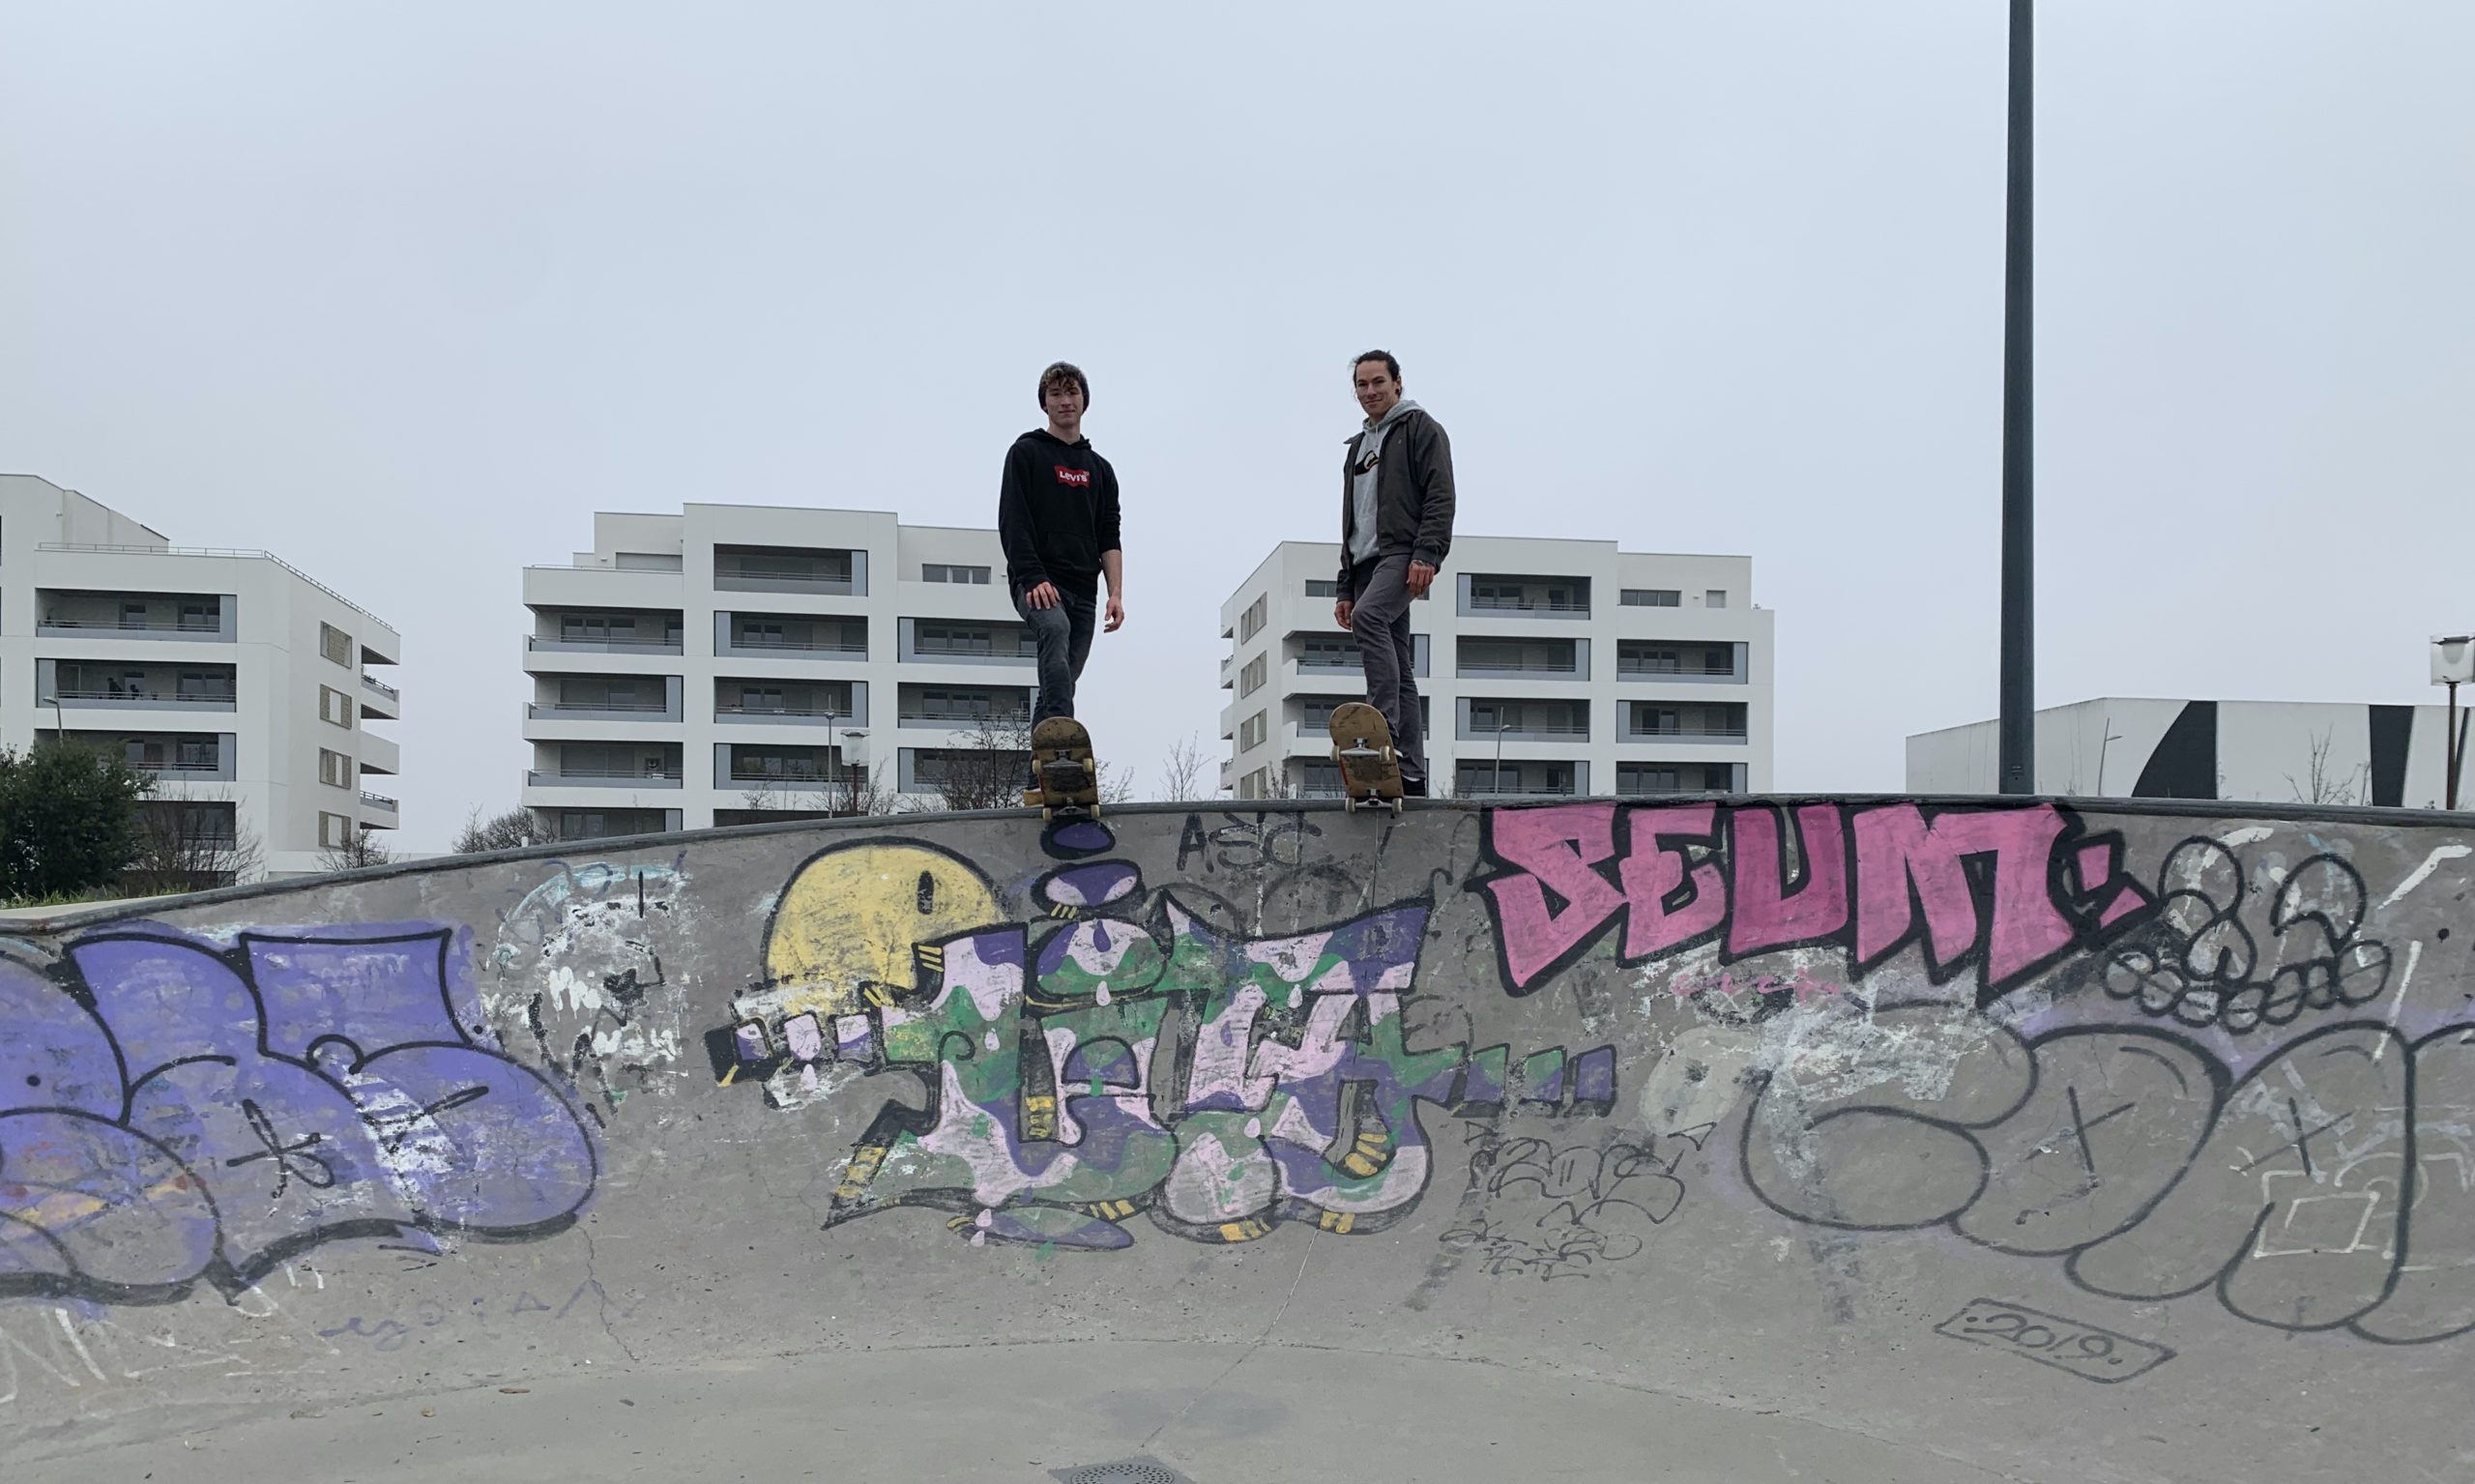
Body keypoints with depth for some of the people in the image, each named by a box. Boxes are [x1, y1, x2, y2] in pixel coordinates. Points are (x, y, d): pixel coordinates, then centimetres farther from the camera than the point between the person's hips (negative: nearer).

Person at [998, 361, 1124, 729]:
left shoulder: (1100, 469, 22)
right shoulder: (1026, 453, 7)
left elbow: (1109, 539, 15)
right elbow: (1012, 523, -4)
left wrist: (1115, 594, 1)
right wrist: (1034, 578, -17)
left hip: (1083, 591, 6)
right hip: (1036, 583, -6)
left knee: (1063, 680, 1)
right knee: (1056, 627, -35)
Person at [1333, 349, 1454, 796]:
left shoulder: (1421, 429, 5)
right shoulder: (1358, 447, 28)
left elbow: (1440, 497, -7)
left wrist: (1427, 554, -21)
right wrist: (1345, 587, 21)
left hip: (1404, 554, -8)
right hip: (1367, 563, 8)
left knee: (1369, 616, -34)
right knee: (1397, 670, 3)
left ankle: (1386, 731, -39)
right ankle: (1411, 775, 2)